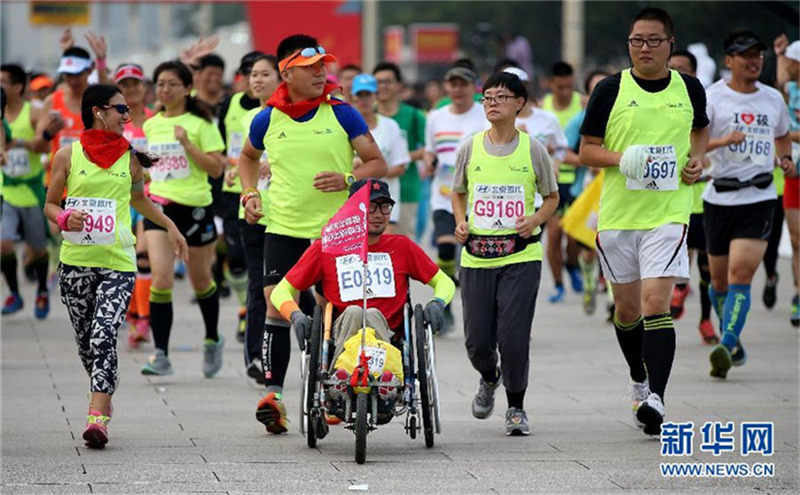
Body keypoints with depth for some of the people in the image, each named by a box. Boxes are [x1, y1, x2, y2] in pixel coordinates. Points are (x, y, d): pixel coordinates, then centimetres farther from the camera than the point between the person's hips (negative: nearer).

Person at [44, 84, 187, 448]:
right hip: (76, 261, 1)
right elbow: (50, 204, 8)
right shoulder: (68, 155, 3)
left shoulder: (129, 155, 8)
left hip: (118, 262, -1)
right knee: (85, 341, 9)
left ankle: (97, 417, -21)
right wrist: (65, 219, -13)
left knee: (103, 337, -16)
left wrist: (170, 227, 29)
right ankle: (104, 396, 35)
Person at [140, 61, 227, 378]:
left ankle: (212, 340, 37)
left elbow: (216, 168, -11)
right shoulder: (151, 125, 9)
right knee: (161, 277, -15)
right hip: (159, 205, 3)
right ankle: (161, 354, -16)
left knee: (200, 280, 13)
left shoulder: (201, 124, -5)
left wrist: (187, 143, -18)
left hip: (195, 206, -3)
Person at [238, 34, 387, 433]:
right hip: (282, 228, 1)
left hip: (334, 230, -1)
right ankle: (273, 394, -10)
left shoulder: (341, 114, -2)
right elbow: (248, 156, 25)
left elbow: (378, 164, 1)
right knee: (277, 310, -10)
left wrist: (347, 179, -17)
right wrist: (249, 193, 9)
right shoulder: (267, 120, 3)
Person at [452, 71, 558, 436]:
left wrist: (535, 220, -8)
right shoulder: (469, 149, 5)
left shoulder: (533, 150, 1)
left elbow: (552, 197, 12)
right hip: (476, 258, 2)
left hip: (521, 257, -2)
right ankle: (489, 379, 38)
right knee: (477, 341, 3)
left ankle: (516, 408, 8)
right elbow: (458, 193, 19)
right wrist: (460, 222, 0)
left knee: (513, 336, -10)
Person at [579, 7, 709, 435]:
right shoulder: (610, 90, -2)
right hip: (617, 214, 1)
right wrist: (620, 159, -17)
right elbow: (586, 150, 2)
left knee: (655, 303, -16)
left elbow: (701, 129, 25)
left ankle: (656, 397, -21)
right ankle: (639, 379, 38)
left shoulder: (689, 89, 4)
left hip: (668, 213, -1)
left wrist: (697, 159, 5)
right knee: (627, 308, 13)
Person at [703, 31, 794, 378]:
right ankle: (732, 339, 32)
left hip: (759, 197, 1)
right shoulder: (711, 98, -3)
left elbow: (782, 135, 29)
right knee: (720, 280, 10)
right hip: (720, 196, 0)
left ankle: (726, 347, -23)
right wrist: (723, 141, -27)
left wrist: (785, 158, 9)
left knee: (740, 274, -16)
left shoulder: (773, 99, 10)